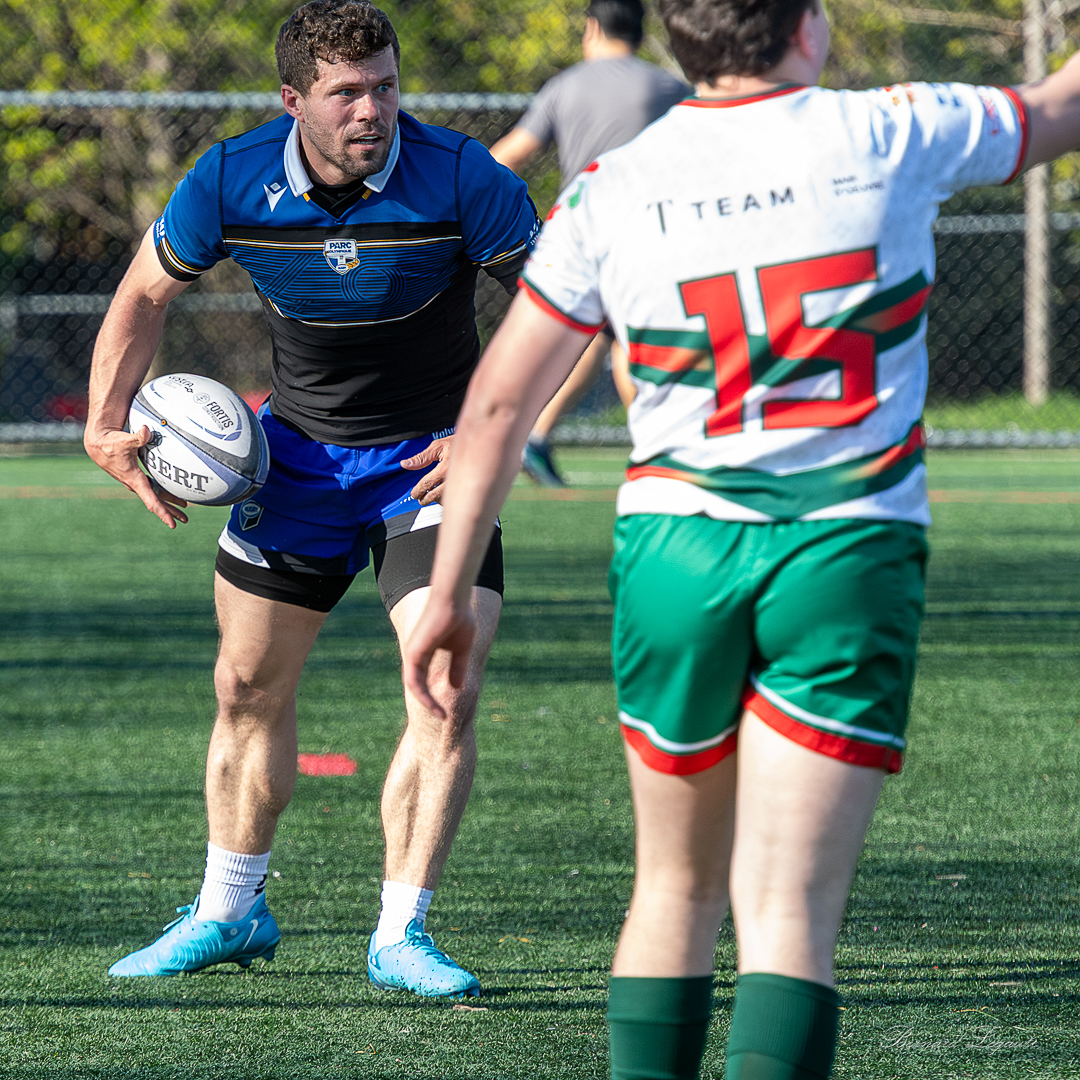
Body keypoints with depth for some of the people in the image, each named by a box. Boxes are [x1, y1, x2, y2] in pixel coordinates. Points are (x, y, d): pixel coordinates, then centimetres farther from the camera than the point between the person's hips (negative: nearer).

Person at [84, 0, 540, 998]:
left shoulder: (461, 179, -23)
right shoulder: (230, 182, -15)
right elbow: (146, 294, 3)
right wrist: (108, 423, -9)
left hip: (432, 457, -3)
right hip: (298, 454, 3)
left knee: (449, 696, -16)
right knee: (249, 689, 10)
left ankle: (401, 935, -5)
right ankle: (229, 911, 31)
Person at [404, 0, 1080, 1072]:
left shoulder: (609, 189, 2)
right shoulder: (889, 138, -2)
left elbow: (498, 401, 3)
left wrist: (449, 592, 9)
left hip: (676, 550, 2)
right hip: (850, 555, -2)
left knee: (675, 888, 19)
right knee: (787, 918, -7)